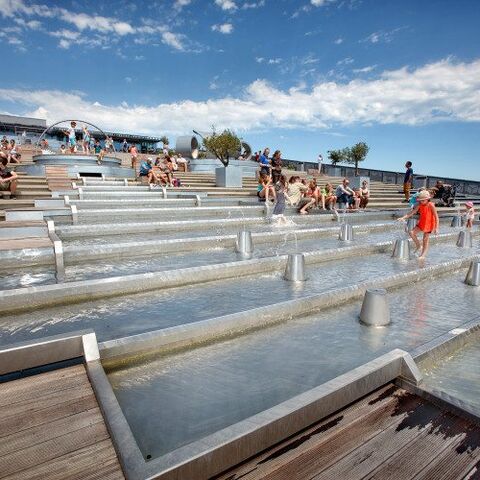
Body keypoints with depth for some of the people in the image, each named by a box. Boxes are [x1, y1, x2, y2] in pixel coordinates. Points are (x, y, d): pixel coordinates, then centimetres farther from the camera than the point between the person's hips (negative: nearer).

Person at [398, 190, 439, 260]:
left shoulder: (431, 205, -20)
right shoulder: (419, 205, -6)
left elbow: (436, 217, -18)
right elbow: (411, 212, -7)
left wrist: (436, 228, -21)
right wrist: (403, 217, -22)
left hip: (429, 224, -5)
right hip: (421, 223, 5)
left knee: (426, 239, 4)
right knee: (411, 232, -12)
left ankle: (423, 255, 14)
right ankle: (418, 245, 11)